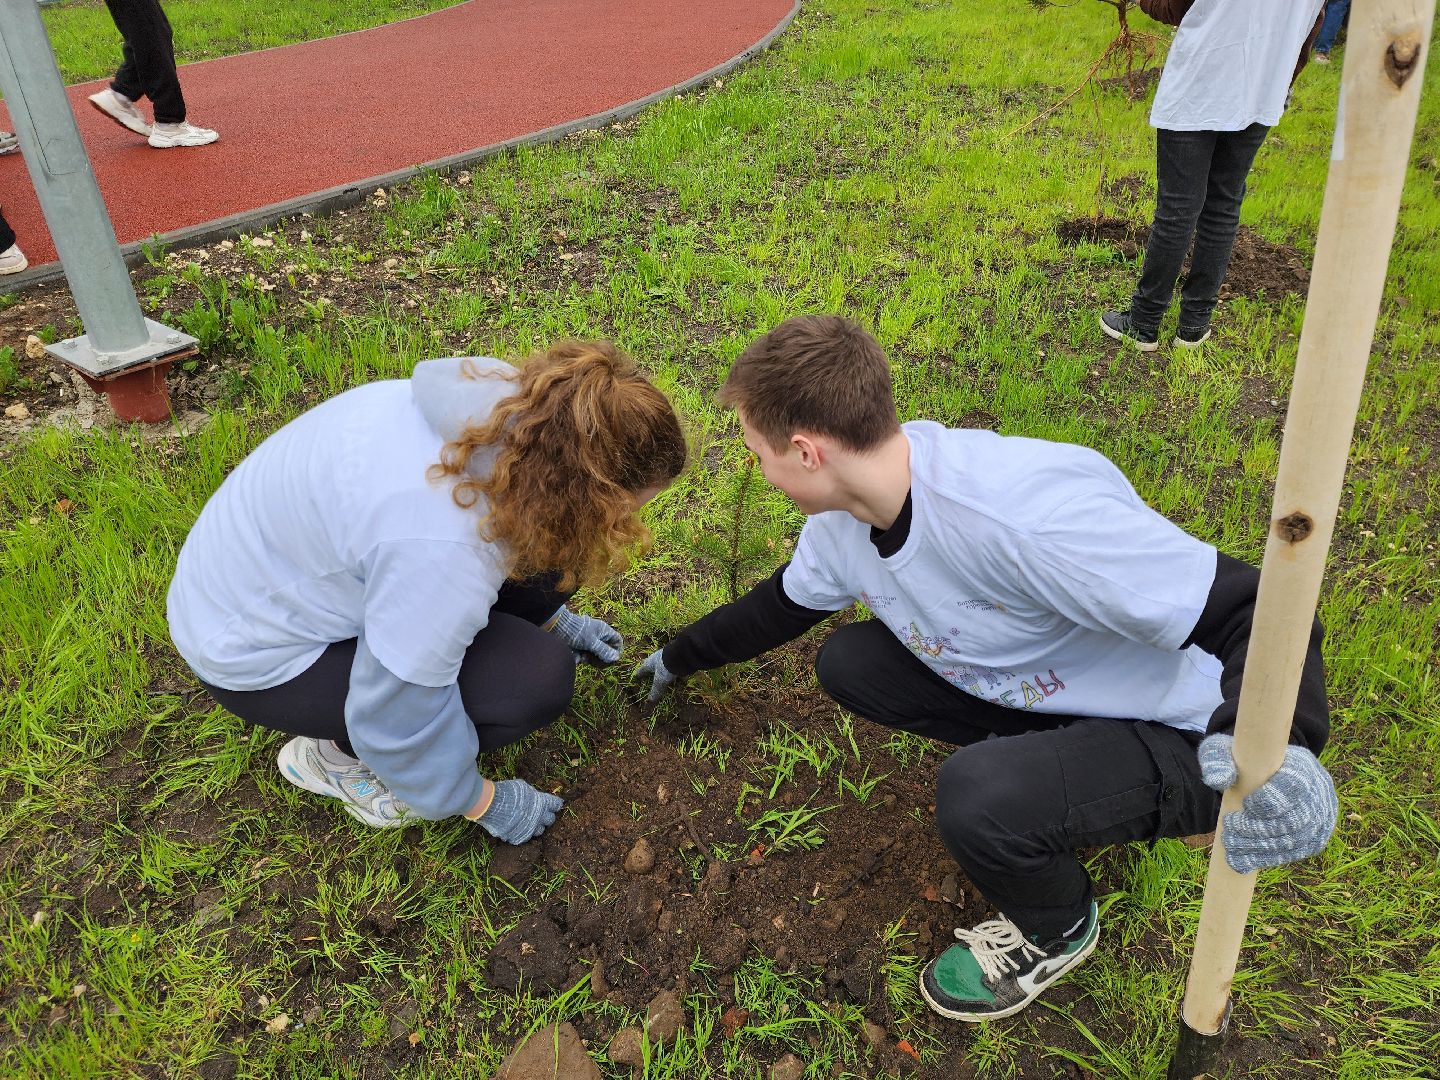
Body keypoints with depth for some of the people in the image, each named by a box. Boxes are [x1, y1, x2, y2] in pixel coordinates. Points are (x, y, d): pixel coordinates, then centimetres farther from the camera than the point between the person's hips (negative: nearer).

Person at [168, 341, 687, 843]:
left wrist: (555, 618, 19)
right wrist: (483, 802, -9)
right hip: (258, 652, -8)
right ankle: (335, 753, 0)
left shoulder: (512, 413, -16)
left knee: (549, 560, -4)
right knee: (537, 678, -21)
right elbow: (397, 718, -26)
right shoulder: (444, 547, -39)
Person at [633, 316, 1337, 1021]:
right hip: (1041, 696, 8)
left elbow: (1254, 610, -33)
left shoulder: (1028, 513, -37)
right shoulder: (842, 519, -8)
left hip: (1176, 738, -7)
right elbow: (780, 605, 14)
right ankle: (1052, 767, 11)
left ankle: (1059, 930, 4)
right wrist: (679, 657, 26)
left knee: (977, 797, -31)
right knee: (847, 665, 0)